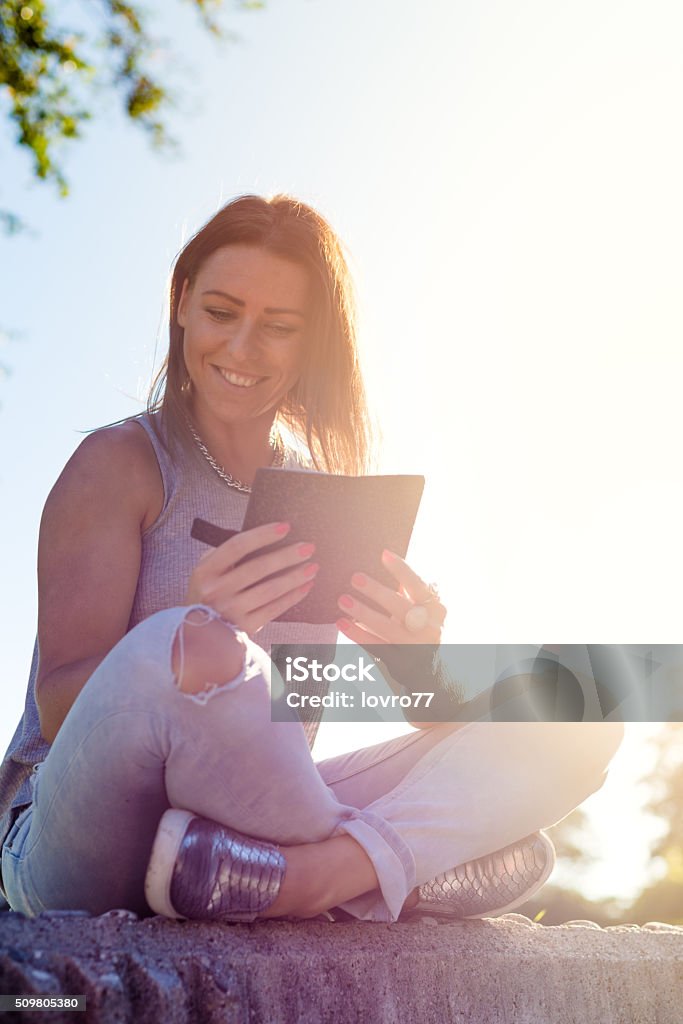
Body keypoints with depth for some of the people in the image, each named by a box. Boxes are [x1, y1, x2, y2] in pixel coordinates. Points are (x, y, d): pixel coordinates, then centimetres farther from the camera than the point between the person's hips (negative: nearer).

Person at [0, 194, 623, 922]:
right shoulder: (119, 464, -1)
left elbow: (440, 719, 6)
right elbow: (59, 706, -12)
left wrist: (418, 657, -19)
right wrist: (200, 629, -32)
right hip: (81, 854, -5)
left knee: (577, 722, -8)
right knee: (185, 652, -39)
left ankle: (312, 872, -30)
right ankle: (394, 867, -17)